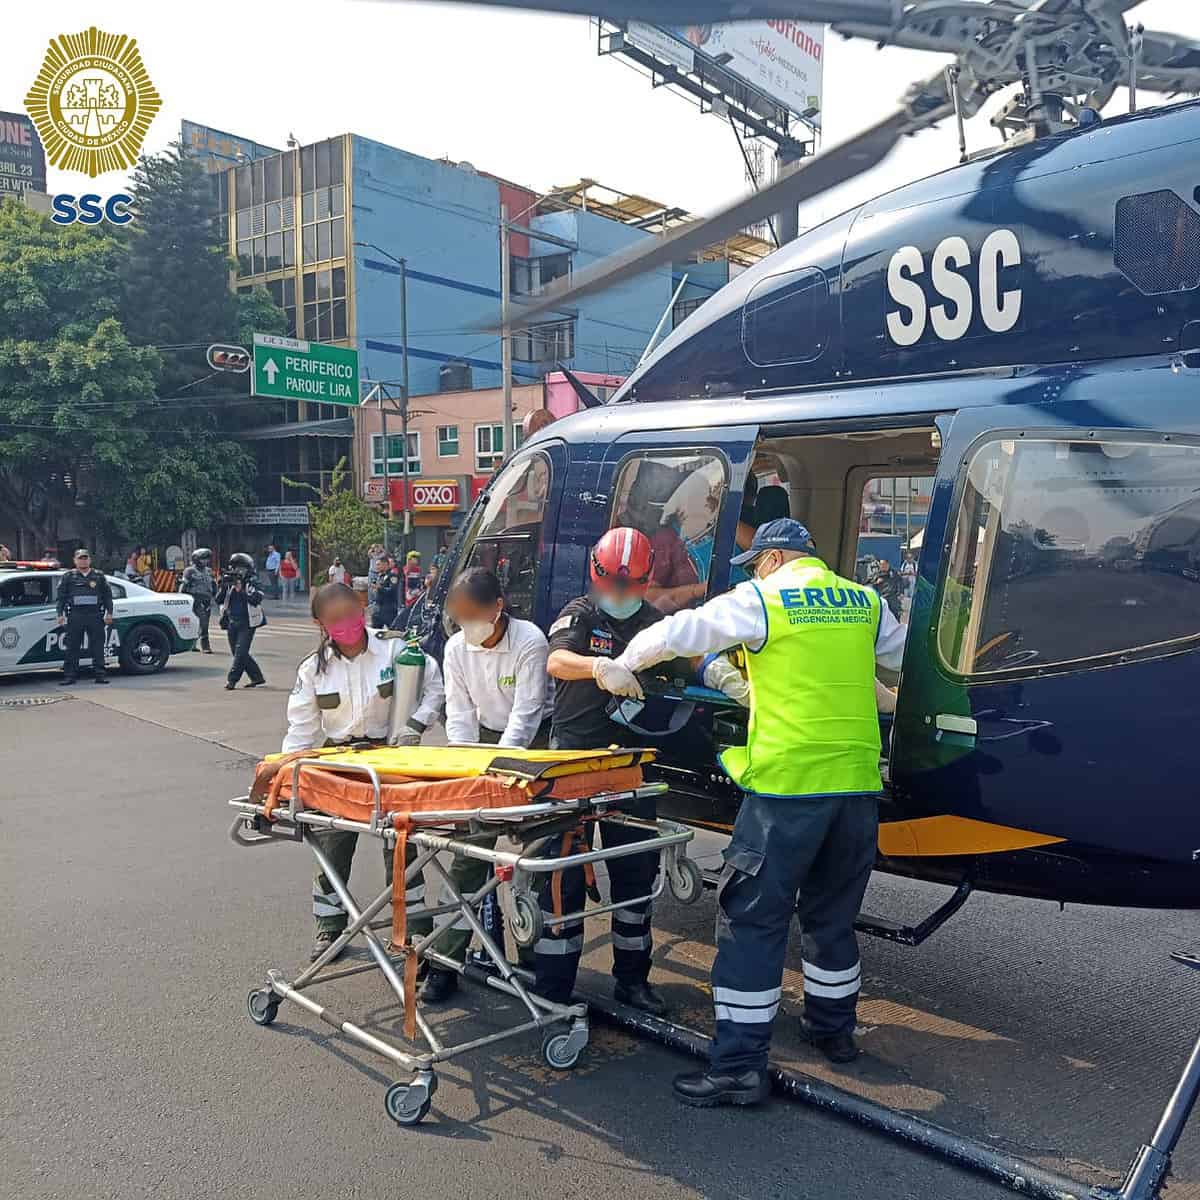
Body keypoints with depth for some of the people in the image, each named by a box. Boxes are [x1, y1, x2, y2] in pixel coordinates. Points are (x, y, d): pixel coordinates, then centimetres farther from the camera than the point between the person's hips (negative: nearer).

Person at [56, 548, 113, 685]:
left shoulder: (99, 576, 12)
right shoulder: (68, 577, 11)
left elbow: (107, 595, 11)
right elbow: (61, 596, 9)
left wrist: (109, 613, 3)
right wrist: (60, 614, 1)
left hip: (95, 615, 0)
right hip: (75, 616, 0)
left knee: (98, 646, 0)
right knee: (72, 647, 2)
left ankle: (100, 674, 3)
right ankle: (70, 675, 6)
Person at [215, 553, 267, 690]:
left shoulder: (251, 583, -4)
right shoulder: (229, 583, 9)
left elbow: (255, 600, -19)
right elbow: (219, 600, 2)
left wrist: (241, 589, -25)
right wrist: (223, 586, -13)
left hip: (247, 623, -6)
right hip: (232, 623, 6)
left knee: (240, 651, -13)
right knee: (237, 652, 10)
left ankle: (231, 679, -10)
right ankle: (257, 677, 21)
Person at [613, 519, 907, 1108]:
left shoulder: (761, 599, -3)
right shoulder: (866, 602, 11)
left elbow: (674, 634, -2)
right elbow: (904, 657, 28)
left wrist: (623, 664, 15)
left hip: (786, 786, -6)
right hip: (857, 784, 6)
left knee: (752, 922, 0)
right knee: (833, 915, 22)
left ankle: (738, 1066, 1)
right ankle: (834, 1030, 37)